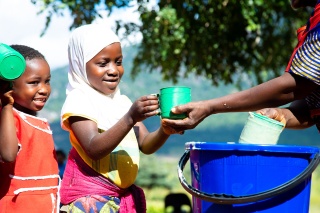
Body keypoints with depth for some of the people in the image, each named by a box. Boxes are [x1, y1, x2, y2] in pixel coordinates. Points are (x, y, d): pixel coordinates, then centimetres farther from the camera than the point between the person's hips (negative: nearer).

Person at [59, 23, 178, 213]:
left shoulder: (123, 102, 12)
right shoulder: (78, 100, -10)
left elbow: (146, 145, 6)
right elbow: (94, 149, -22)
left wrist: (164, 131, -16)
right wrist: (130, 119, -32)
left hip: (125, 197, 7)